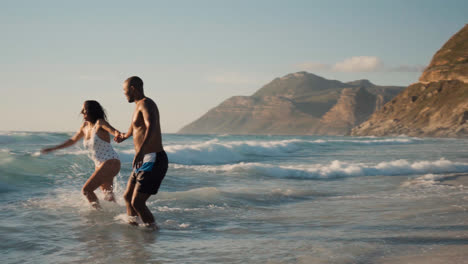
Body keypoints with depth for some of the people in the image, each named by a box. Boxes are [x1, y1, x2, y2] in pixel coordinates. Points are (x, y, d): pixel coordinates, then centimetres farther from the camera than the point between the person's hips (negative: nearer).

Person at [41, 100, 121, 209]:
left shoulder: (100, 123, -14)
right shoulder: (85, 126, 8)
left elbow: (114, 131, -32)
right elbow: (73, 140, 23)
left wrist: (118, 135, -57)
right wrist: (53, 148, 27)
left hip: (110, 163, -8)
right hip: (99, 165, 8)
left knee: (86, 190, -13)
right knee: (107, 195, 17)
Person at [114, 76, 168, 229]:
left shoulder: (146, 103, -14)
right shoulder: (139, 106, 18)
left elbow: (151, 126, -34)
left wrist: (141, 150, -48)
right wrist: (125, 136, 61)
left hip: (153, 161, -10)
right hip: (144, 161, 10)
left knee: (137, 202, -15)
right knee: (128, 197, 19)